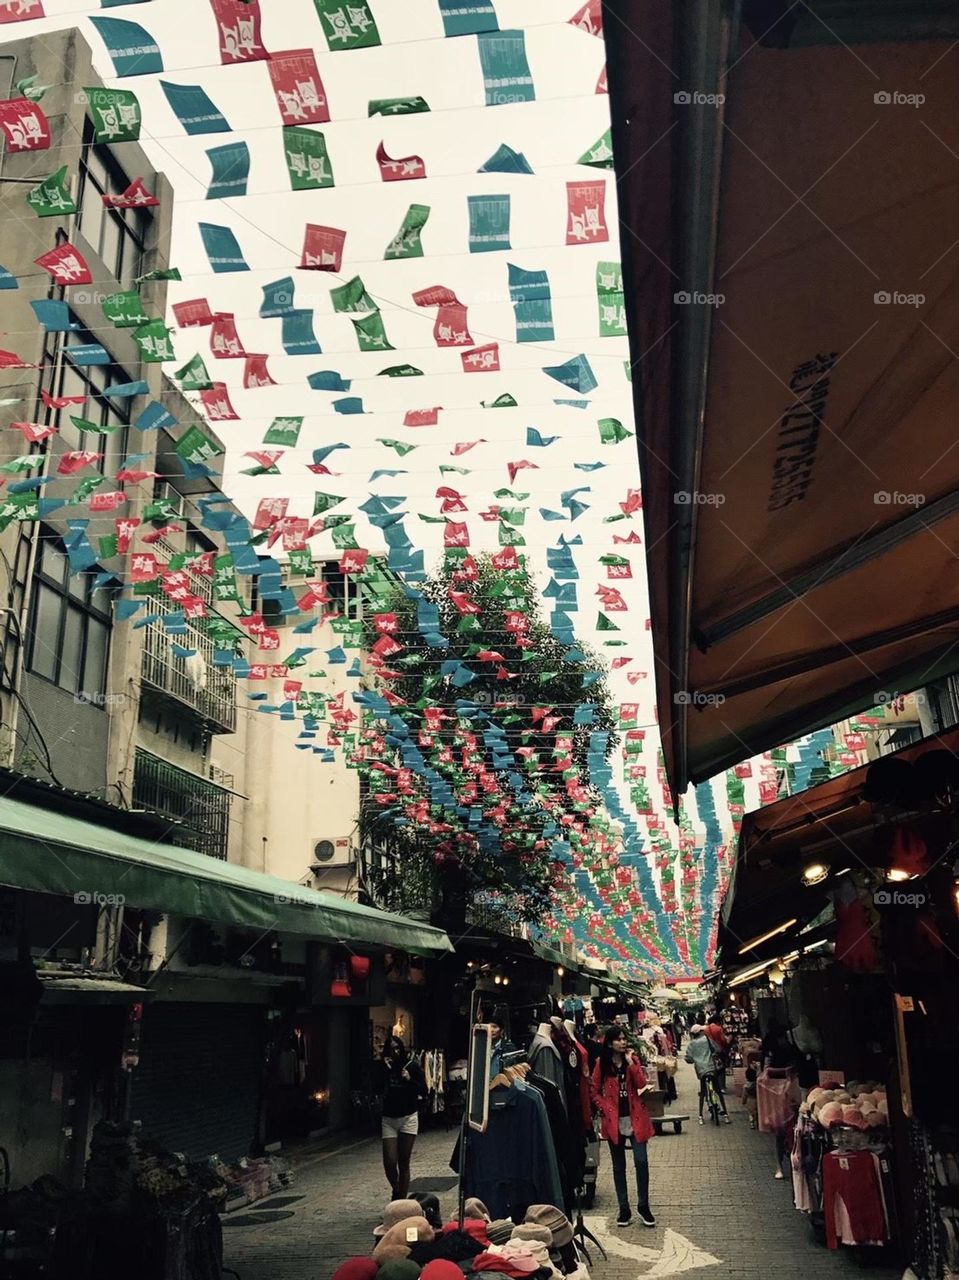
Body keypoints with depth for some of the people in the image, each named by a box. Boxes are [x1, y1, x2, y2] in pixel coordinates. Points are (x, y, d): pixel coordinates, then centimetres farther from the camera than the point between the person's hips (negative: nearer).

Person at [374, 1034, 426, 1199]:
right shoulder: (384, 1067, 3)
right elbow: (378, 1089, -9)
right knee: (389, 1162, -5)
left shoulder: (412, 1066, -2)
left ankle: (402, 1200, 13)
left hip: (408, 1118, -1)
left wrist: (410, 1080, -17)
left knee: (403, 1163, 2)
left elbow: (423, 1092, -2)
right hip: (388, 1119, 1)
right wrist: (384, 1069, -15)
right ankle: (396, 1191, 24)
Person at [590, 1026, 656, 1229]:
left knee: (641, 1161, -6)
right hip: (614, 1121, 0)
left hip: (635, 1118, 0)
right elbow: (596, 1092, 3)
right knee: (618, 1166, 8)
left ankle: (643, 1206, 10)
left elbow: (641, 1084, -10)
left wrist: (630, 1062, -16)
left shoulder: (633, 1059, 3)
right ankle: (624, 1210, 18)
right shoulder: (602, 1064, -1)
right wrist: (606, 1110, -9)